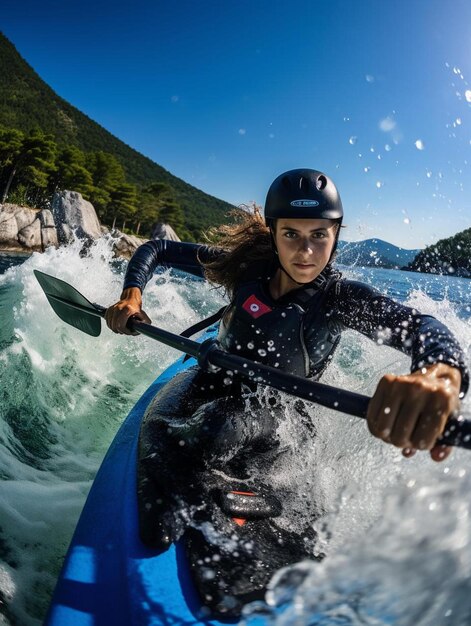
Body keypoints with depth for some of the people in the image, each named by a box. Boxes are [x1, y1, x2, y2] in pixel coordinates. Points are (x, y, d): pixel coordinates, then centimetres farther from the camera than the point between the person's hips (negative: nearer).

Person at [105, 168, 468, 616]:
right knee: (160, 428, -28)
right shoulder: (245, 267, -10)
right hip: (211, 383, 3)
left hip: (271, 415, -3)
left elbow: (418, 325, -37)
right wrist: (131, 294, -20)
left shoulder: (340, 297, -16)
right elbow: (154, 251, 0)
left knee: (217, 430, -35)